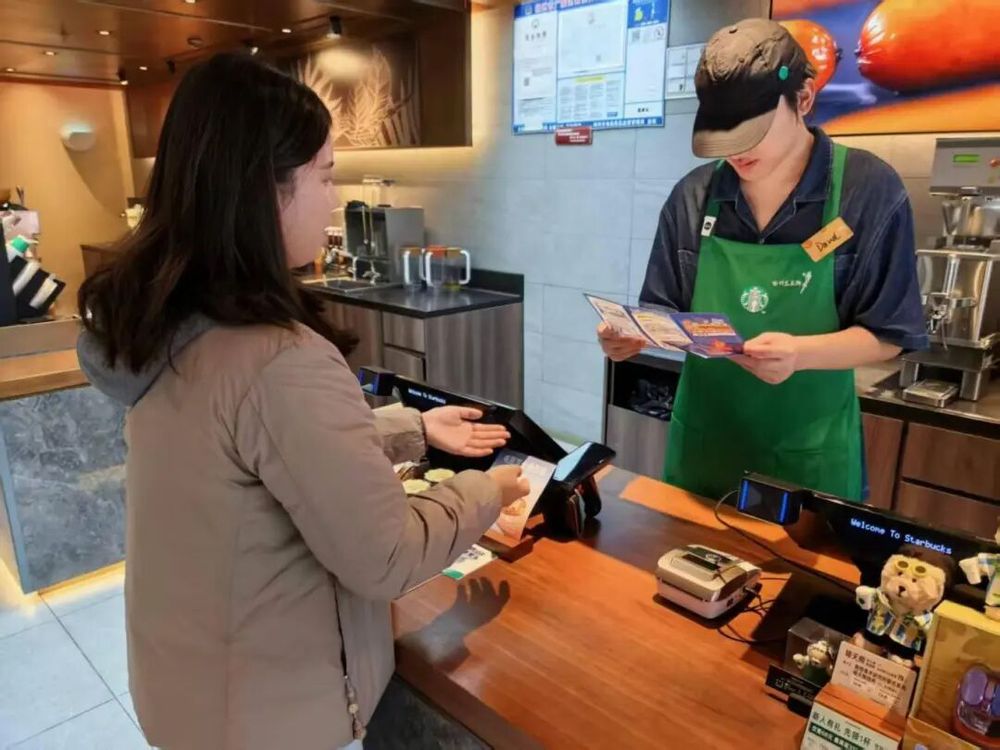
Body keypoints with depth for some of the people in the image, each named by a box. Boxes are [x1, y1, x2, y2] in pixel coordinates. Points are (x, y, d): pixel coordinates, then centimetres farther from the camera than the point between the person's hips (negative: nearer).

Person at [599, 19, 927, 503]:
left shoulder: (870, 189, -9)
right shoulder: (693, 196, -2)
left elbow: (886, 335, -8)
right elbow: (666, 312, 4)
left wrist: (801, 352, -27)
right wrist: (636, 334, -18)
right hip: (702, 441, 3)